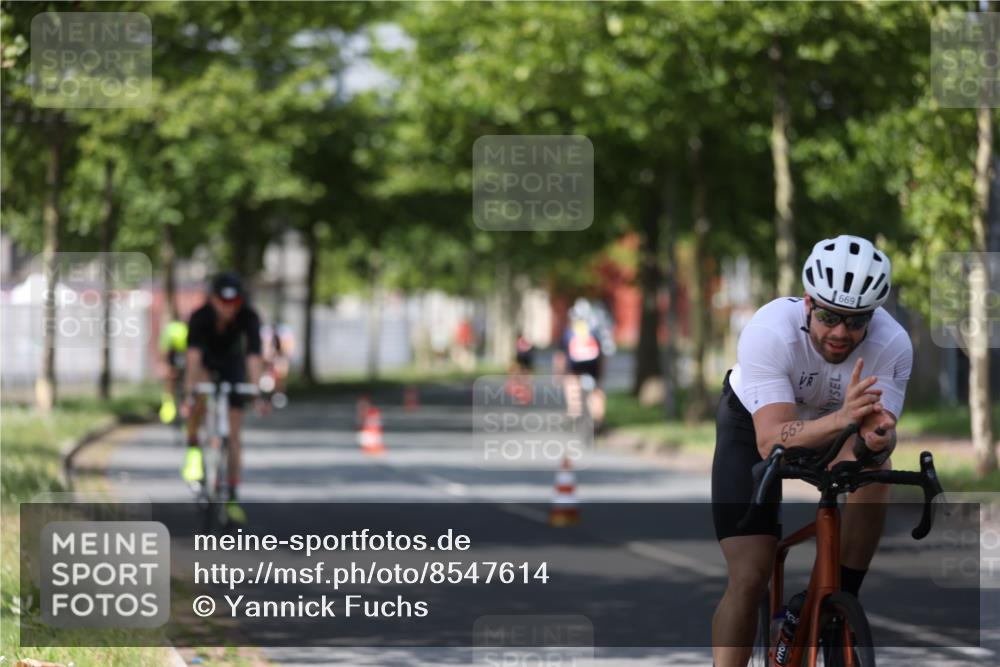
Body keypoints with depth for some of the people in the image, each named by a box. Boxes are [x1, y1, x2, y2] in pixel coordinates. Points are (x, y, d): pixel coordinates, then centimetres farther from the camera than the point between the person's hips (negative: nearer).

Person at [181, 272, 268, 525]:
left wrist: (257, 394, -48)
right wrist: (190, 390, -52)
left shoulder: (249, 317, -30)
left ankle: (231, 497, -3)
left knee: (233, 433, -6)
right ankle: (193, 445, -14)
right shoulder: (200, 316, -32)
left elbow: (253, 355, -38)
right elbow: (194, 354, -41)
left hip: (232, 364, 1)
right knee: (201, 392, -37)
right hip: (206, 362, -1)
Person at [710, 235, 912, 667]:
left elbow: (882, 429, -32)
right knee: (749, 578, -13)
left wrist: (878, 438, -57)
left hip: (837, 425, 2)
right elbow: (771, 443, -45)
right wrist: (840, 420, -61)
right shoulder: (769, 331, -38)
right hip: (752, 425, -2)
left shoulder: (892, 345, -30)